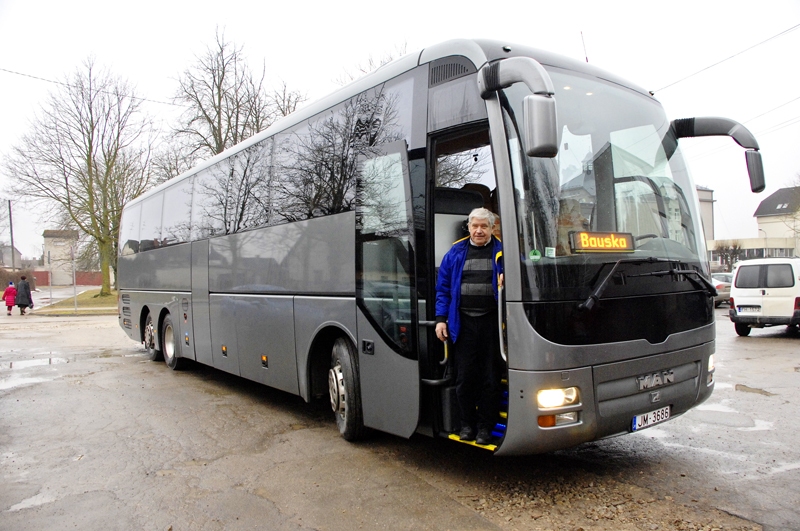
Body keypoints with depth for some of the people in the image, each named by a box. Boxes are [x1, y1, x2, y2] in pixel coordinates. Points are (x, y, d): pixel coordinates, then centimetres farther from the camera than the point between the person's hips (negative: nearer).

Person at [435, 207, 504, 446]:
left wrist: (506, 281, -16)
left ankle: (485, 426, 18)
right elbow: (443, 288, 11)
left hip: (491, 322, -1)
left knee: (490, 377, 5)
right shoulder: (456, 252, 11)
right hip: (463, 323, 2)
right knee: (464, 376, 6)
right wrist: (440, 318, 3)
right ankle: (467, 423, 22)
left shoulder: (501, 251, 6)